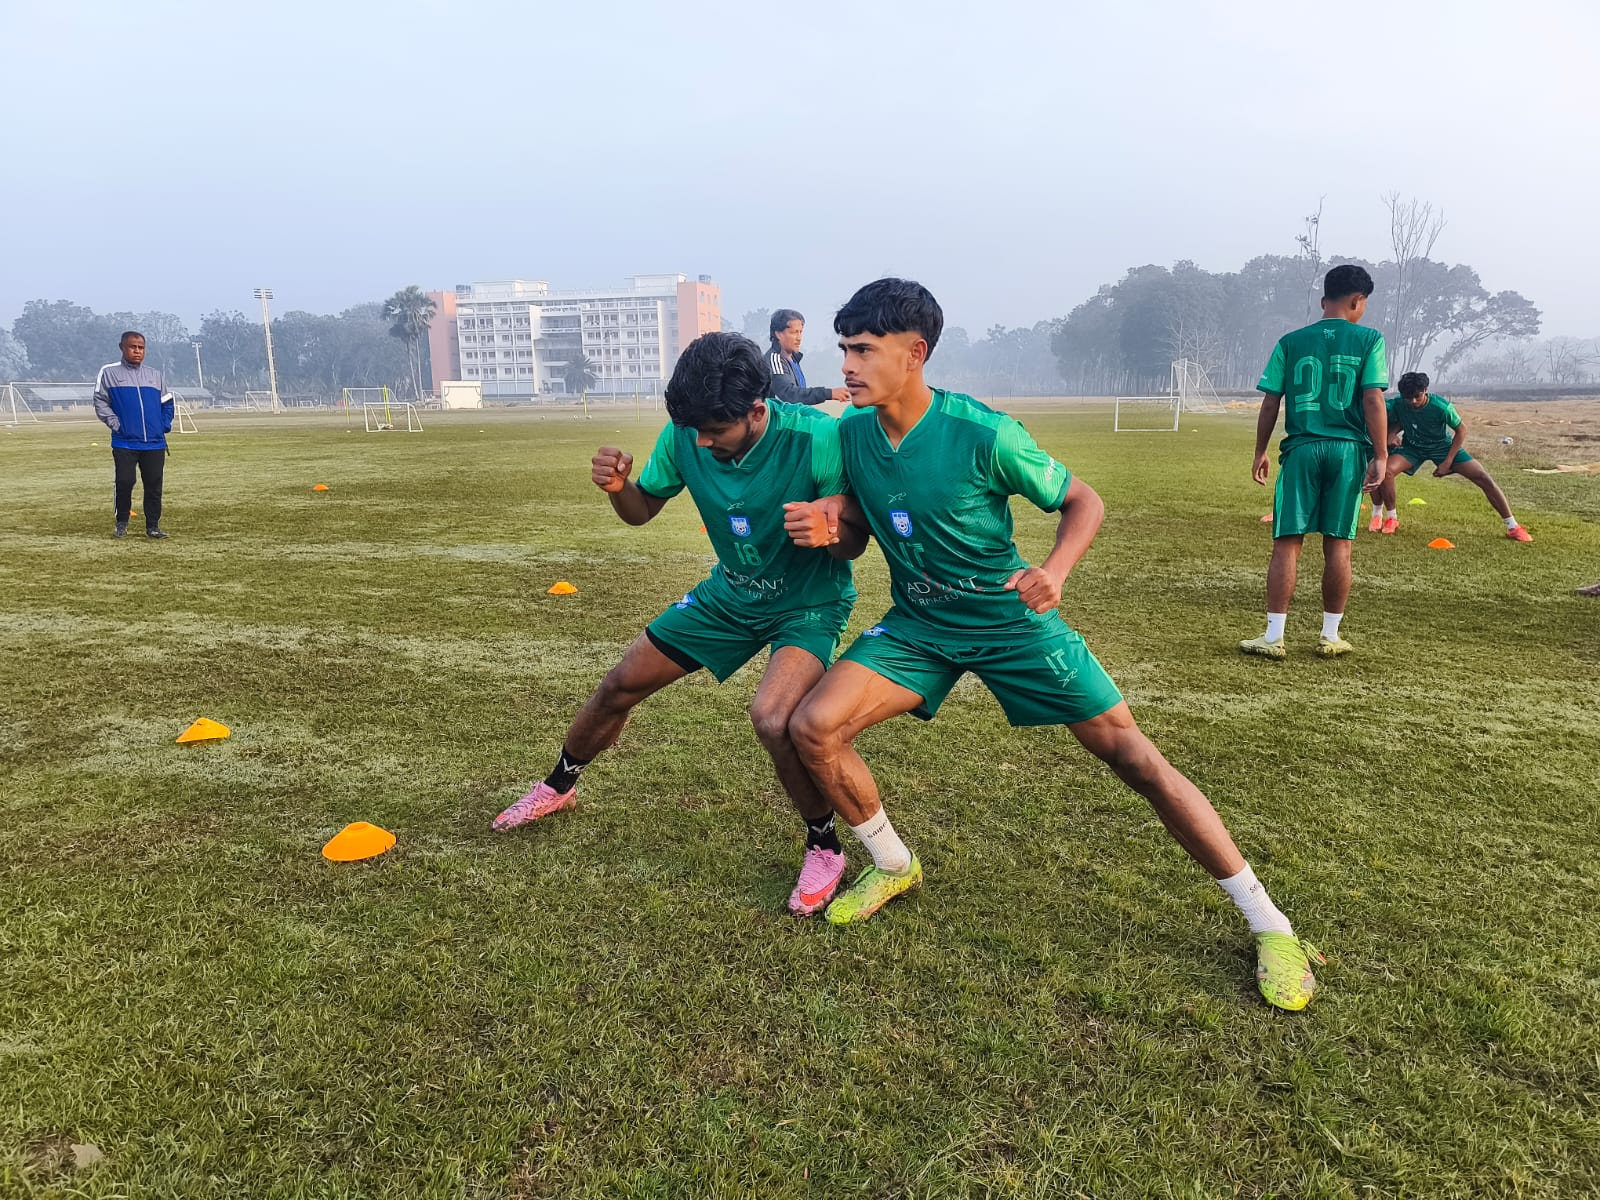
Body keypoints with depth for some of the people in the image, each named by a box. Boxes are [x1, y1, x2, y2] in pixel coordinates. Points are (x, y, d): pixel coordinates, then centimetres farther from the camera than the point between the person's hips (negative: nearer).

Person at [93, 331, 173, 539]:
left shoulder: (155, 375, 14)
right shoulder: (109, 372, 5)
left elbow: (168, 403, 19)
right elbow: (100, 401, 5)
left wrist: (165, 424, 5)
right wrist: (114, 422, -7)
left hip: (155, 443, 3)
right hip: (124, 442, -3)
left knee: (154, 485, 2)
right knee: (124, 482, -6)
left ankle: (153, 526, 10)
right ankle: (121, 524, 10)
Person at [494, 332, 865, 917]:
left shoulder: (815, 437, -30)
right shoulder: (684, 436, -17)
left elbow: (855, 544, -21)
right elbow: (642, 510, 0)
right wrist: (616, 485, -24)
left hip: (809, 602, -5)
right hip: (730, 592, 5)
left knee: (773, 718, -32)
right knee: (621, 683, 11)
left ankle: (825, 849, -3)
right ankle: (559, 786, 42)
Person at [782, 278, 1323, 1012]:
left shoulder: (983, 435, -23)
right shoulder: (852, 433, -8)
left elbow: (1083, 501, -11)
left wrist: (1055, 570, -30)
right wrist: (825, 527, -16)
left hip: (1010, 621, -4)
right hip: (918, 623, 5)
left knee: (1134, 757, -7)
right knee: (812, 727, -12)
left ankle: (1269, 927, 9)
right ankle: (893, 866, 15)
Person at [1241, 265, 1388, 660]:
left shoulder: (1291, 342, 6)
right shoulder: (1369, 340, 1)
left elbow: (1270, 403, 4)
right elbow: (1373, 400, -7)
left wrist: (1260, 452, 13)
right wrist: (1379, 456, -5)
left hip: (1301, 449, 0)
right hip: (1348, 449, 0)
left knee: (1286, 544, 1)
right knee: (1338, 545, 7)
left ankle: (1274, 637, -1)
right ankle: (1330, 636, 15)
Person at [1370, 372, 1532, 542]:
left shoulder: (1441, 407, -29)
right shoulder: (1397, 405, -23)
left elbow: (1461, 429, -13)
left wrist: (1447, 462, -16)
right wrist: (1391, 434, -24)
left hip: (1442, 446, -1)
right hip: (1412, 446, 1)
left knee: (1484, 477, -12)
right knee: (1386, 470, -28)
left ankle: (1513, 527, 1)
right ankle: (1391, 518, -3)